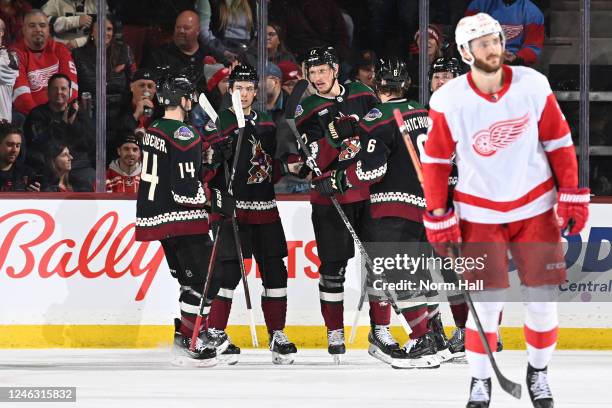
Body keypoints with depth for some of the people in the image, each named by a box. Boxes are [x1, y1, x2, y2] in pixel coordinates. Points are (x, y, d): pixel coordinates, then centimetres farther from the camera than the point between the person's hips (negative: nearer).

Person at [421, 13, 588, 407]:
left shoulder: (533, 86, -10)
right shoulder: (449, 101, -12)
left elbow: (559, 142, -1)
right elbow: (436, 161, -3)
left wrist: (572, 197, -3)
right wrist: (439, 219, -3)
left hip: (535, 208, 1)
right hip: (480, 213, -1)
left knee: (543, 297, 2)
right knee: (487, 303, -4)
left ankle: (539, 373, 23)